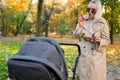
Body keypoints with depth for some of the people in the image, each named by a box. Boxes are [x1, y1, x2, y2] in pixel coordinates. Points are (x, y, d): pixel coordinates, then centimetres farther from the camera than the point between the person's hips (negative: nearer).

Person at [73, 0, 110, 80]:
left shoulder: (103, 23, -10)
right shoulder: (83, 20, -1)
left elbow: (107, 40, -5)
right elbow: (76, 35, 2)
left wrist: (100, 41, -25)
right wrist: (80, 26, -16)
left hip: (97, 56, -3)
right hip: (84, 54, 3)